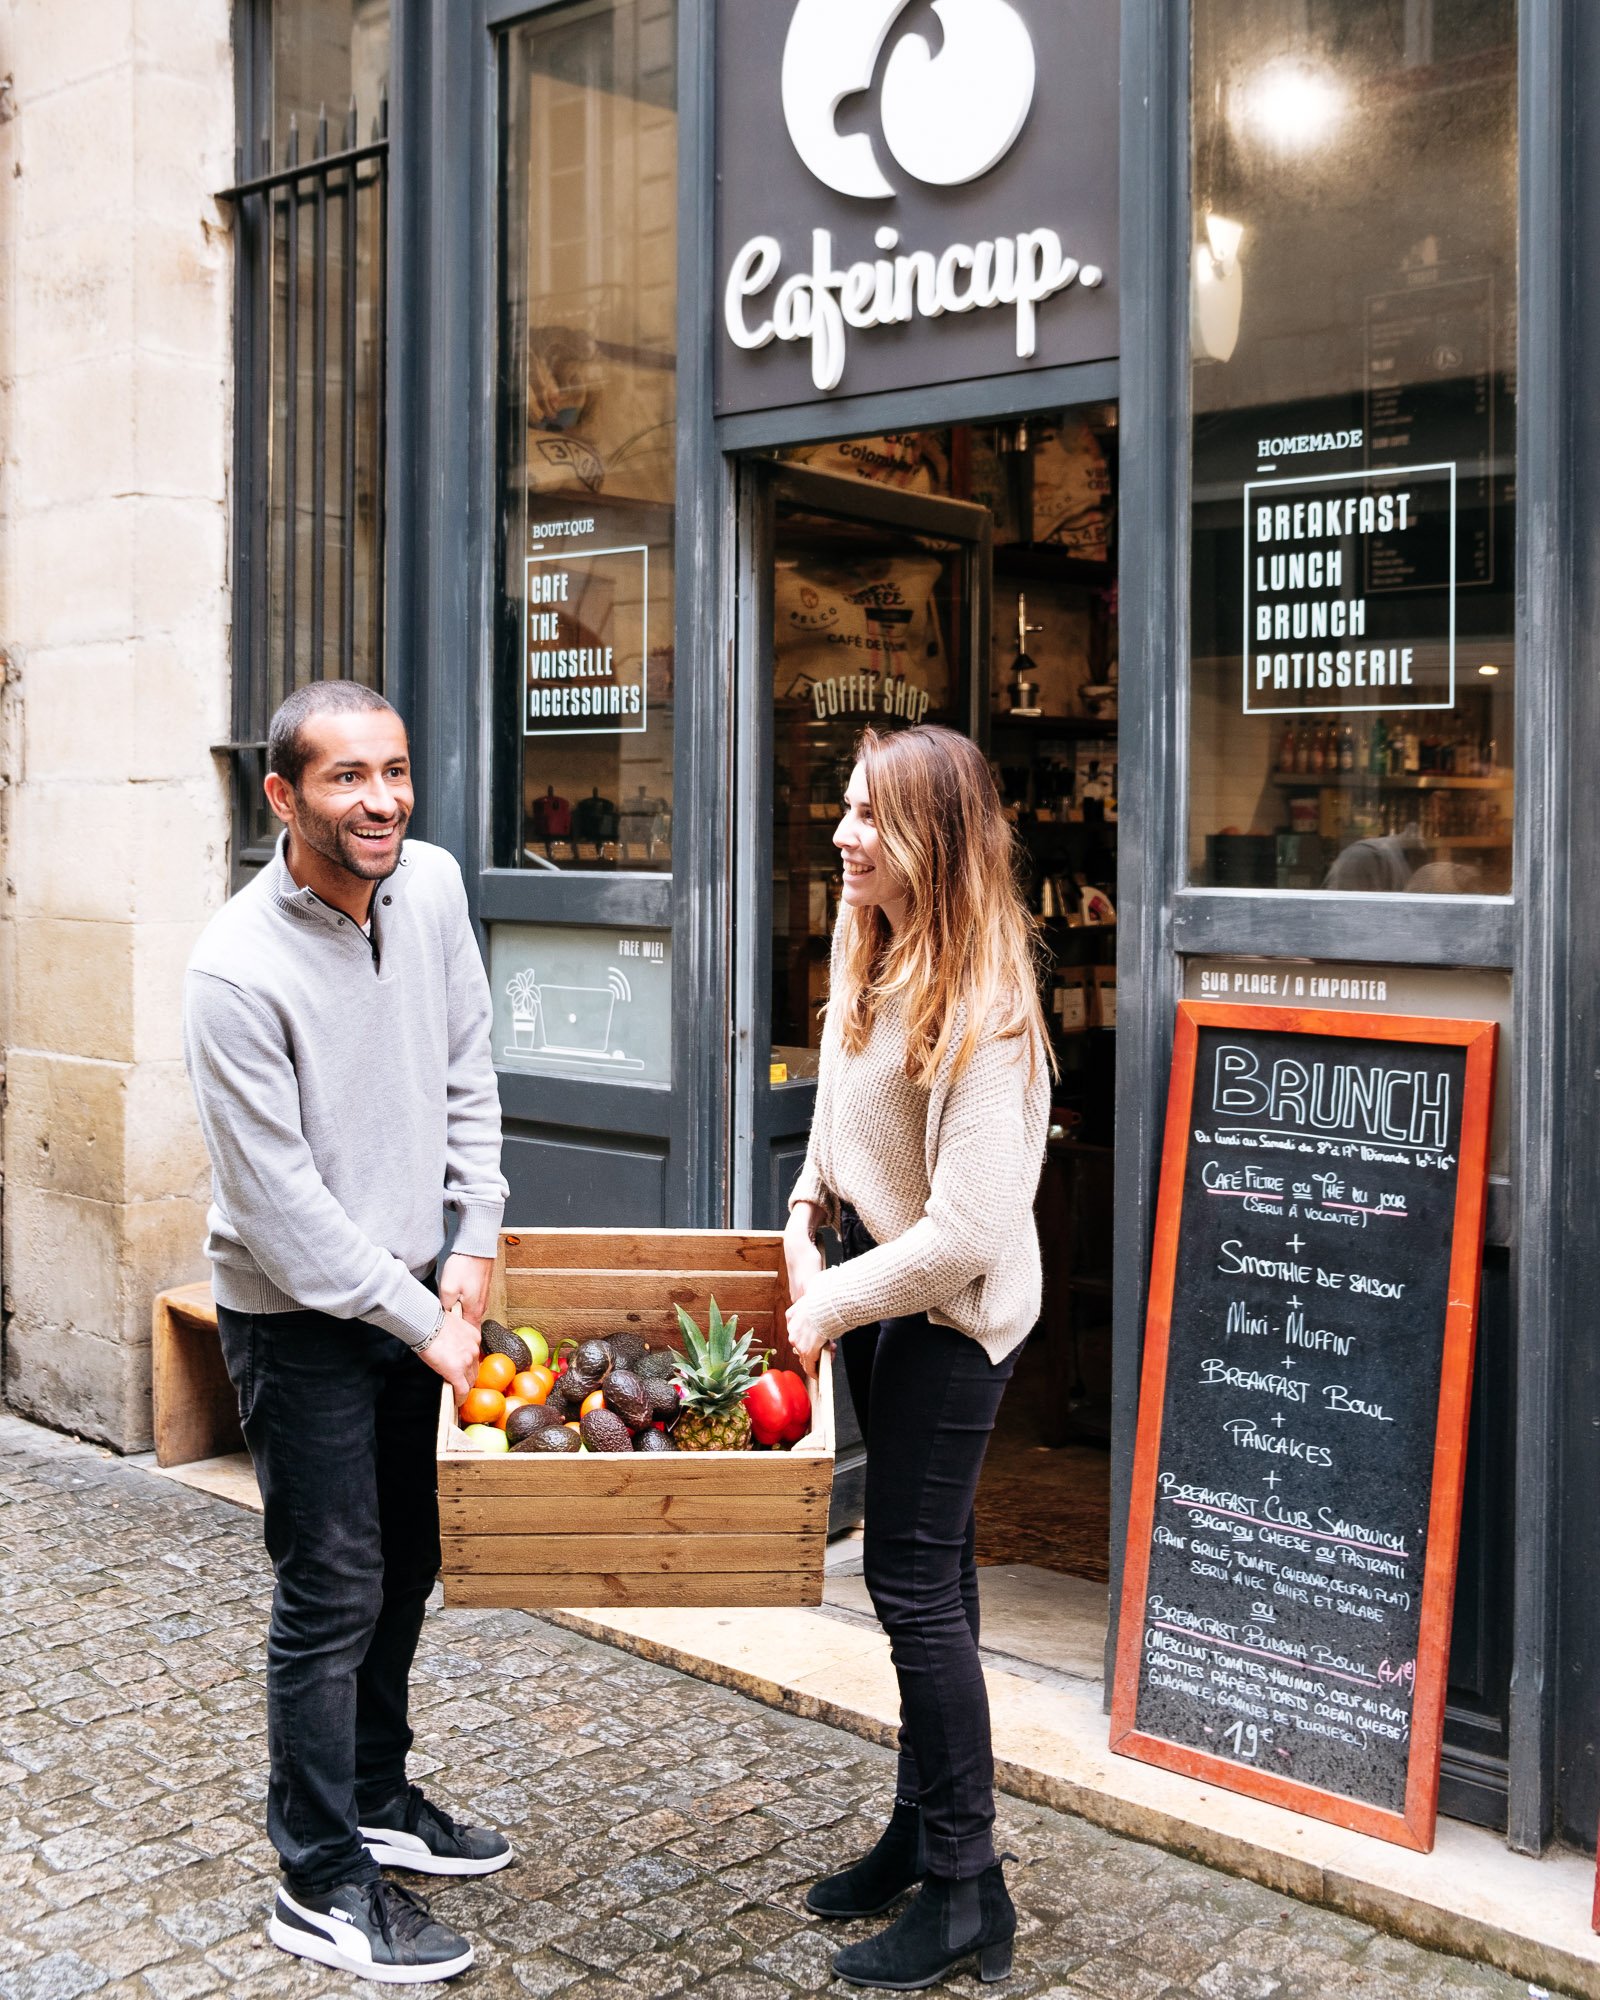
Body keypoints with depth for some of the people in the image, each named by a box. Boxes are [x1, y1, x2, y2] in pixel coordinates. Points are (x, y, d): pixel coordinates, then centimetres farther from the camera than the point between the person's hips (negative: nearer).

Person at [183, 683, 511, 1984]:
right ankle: (323, 1887, 18)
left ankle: (378, 1800, 39)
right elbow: (283, 1207, -21)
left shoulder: (431, 885, -4)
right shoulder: (238, 972, -24)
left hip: (411, 1290, 7)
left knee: (404, 1563, 19)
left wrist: (474, 1241, 0)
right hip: (299, 1314, -7)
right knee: (332, 1594, 1)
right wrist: (424, 1325, -16)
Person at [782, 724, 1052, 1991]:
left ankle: (964, 1888, 11)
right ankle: (925, 1830, 32)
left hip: (951, 1315, -9)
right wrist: (805, 1217, 3)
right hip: (875, 1290, 9)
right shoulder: (869, 956, 3)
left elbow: (970, 1230, -26)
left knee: (913, 1578, -3)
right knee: (925, 1567, 18)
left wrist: (832, 1305, -17)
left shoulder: (982, 999, -24)